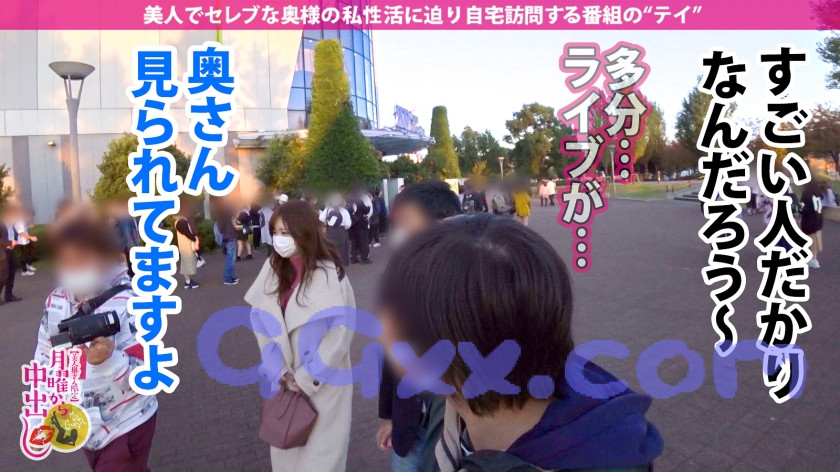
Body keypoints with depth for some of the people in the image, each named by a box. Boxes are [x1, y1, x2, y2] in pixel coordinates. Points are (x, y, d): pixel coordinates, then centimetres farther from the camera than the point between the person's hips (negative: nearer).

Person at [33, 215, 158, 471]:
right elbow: (44, 355, 9)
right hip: (83, 424, 7)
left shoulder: (130, 305, -25)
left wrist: (108, 360, -44)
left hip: (125, 426, -7)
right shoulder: (56, 301, -5)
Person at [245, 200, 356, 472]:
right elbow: (260, 321, -2)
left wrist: (306, 379, -12)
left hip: (323, 381, -4)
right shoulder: (273, 269, -3)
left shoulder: (330, 275, -18)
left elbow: (340, 334, -16)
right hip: (285, 379, 4)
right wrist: (280, 372, -8)